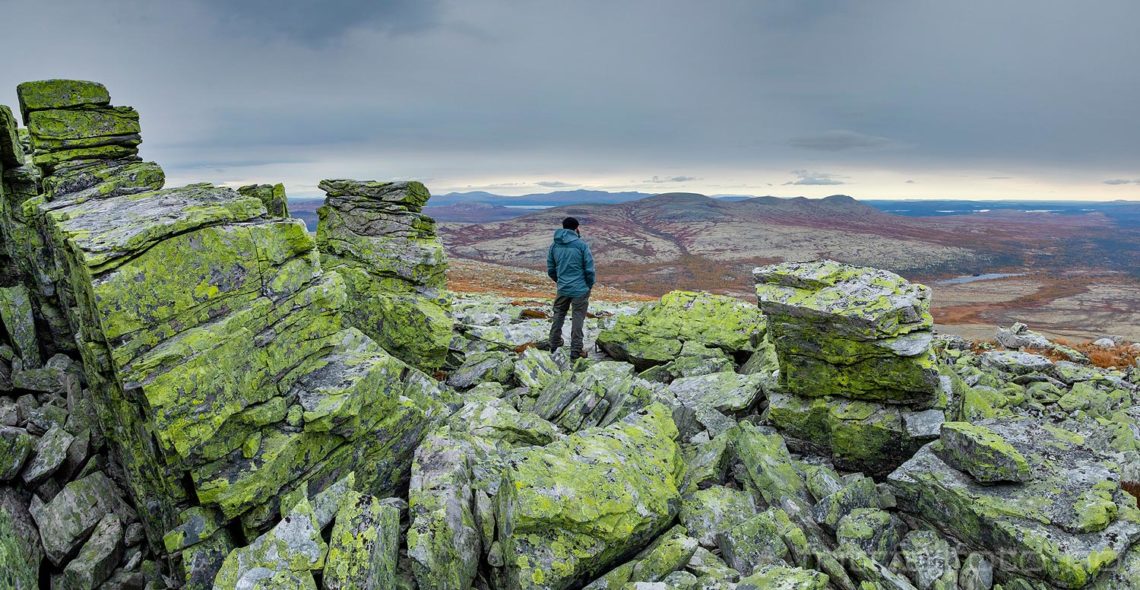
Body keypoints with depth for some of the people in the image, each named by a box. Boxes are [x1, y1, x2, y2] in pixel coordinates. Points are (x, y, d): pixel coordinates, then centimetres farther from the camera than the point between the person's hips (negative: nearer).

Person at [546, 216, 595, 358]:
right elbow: (589, 269, -10)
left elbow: (550, 270, 8)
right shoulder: (581, 245, -11)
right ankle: (576, 350, 6)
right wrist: (590, 285, 6)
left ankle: (554, 344, 31)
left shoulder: (554, 246, 2)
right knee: (577, 319, 3)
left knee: (558, 316, 20)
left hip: (562, 289, 4)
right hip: (580, 289, -4)